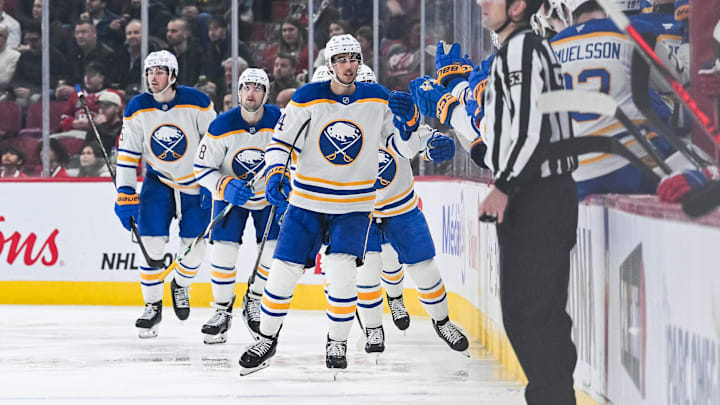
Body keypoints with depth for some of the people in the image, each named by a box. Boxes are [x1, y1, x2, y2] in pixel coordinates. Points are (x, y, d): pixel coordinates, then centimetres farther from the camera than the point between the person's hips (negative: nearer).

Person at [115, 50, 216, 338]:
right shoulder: (137, 109, -10)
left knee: (195, 246, -1)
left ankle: (180, 285, 31)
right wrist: (125, 195, -11)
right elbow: (127, 153, -5)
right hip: (158, 182, 1)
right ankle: (152, 307, 3)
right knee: (151, 243, -10)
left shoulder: (196, 103, -17)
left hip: (196, 182, -1)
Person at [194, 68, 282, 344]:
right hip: (231, 195, -1)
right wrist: (226, 186, -29)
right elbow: (202, 168, -13)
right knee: (223, 249, -14)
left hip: (269, 195, 1)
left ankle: (254, 303, 15)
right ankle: (222, 311, 3)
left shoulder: (279, 122, -18)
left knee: (275, 252, -10)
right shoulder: (222, 126, -19)